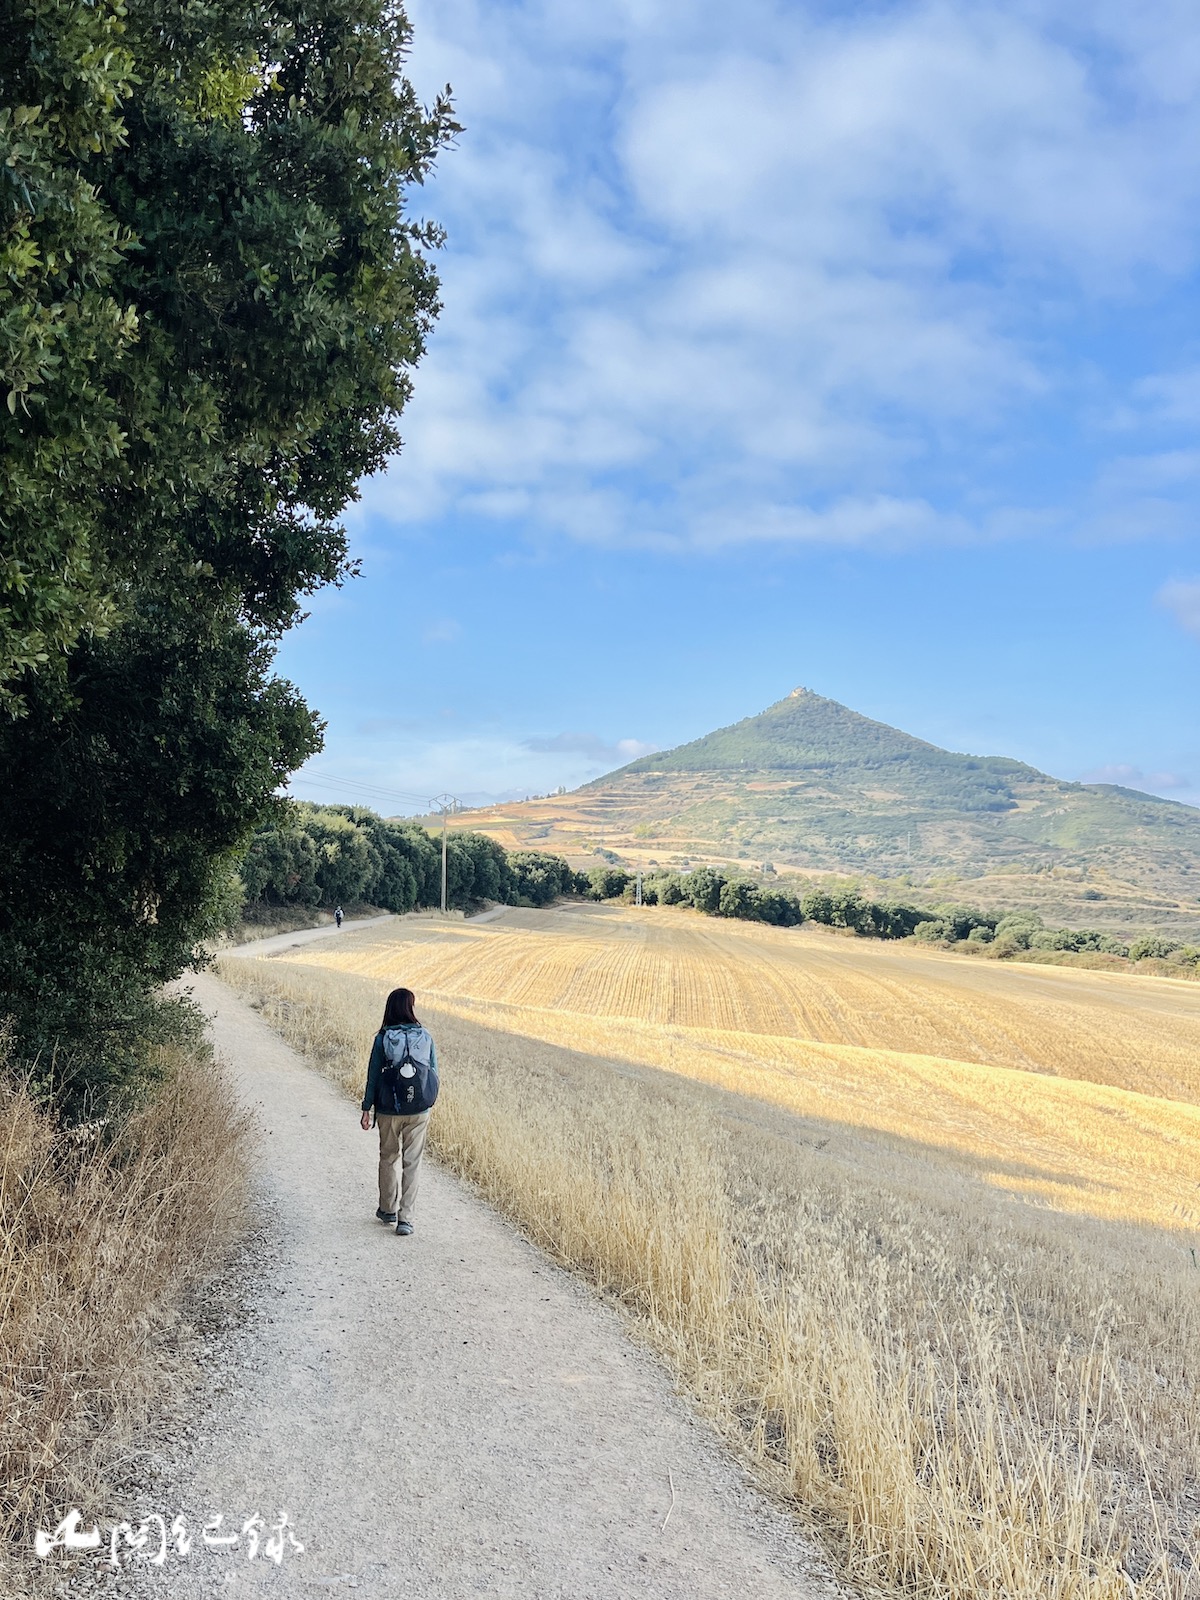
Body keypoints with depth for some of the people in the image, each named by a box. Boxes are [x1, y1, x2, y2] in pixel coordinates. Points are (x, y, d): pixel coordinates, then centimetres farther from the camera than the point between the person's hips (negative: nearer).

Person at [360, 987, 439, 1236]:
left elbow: (373, 1076, -5)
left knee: (389, 1158, 18)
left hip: (389, 1111, 0)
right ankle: (405, 1217, 3)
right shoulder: (425, 1038, -5)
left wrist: (366, 1109, 3)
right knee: (412, 1162, 7)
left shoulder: (383, 1039, -9)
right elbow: (434, 1074, 0)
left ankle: (388, 1209, 31)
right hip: (419, 1112, 0)